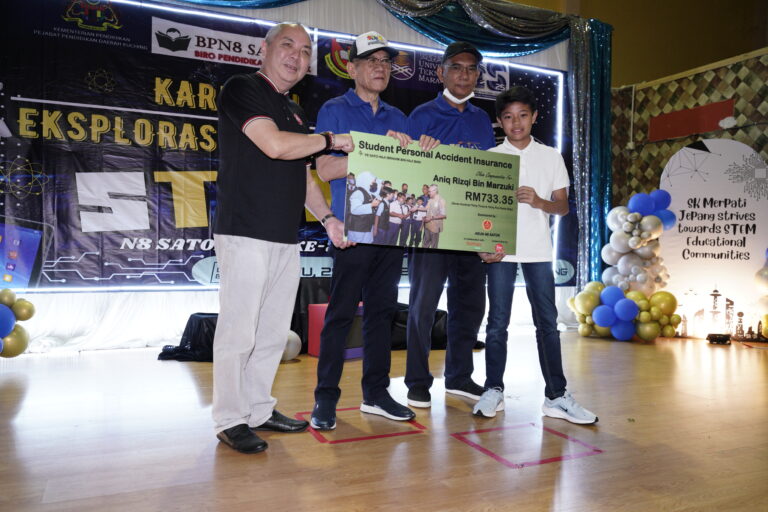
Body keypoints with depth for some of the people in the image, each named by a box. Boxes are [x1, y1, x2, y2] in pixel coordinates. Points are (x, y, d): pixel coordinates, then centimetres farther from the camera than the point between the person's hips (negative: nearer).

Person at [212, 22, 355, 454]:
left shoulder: (296, 113, 21)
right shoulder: (242, 89, -3)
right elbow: (274, 145, -18)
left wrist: (326, 217, 10)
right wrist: (331, 139, -5)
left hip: (286, 237, 8)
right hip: (246, 234, -8)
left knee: (274, 333, 12)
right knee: (239, 331, -2)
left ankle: (260, 409, 25)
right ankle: (231, 421, 10)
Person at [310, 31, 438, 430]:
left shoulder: (397, 118, 18)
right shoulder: (335, 111, 2)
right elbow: (325, 169, -10)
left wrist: (421, 152, -7)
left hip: (391, 228, 6)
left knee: (382, 311, 9)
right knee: (341, 313, -2)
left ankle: (376, 393, 20)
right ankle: (326, 398, 9)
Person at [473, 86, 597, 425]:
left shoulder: (551, 157, 10)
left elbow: (563, 207, 9)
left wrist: (539, 201, -12)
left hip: (538, 250, 1)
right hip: (500, 250, -1)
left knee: (548, 322, 2)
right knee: (498, 321, 3)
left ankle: (556, 396, 11)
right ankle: (493, 390, 14)